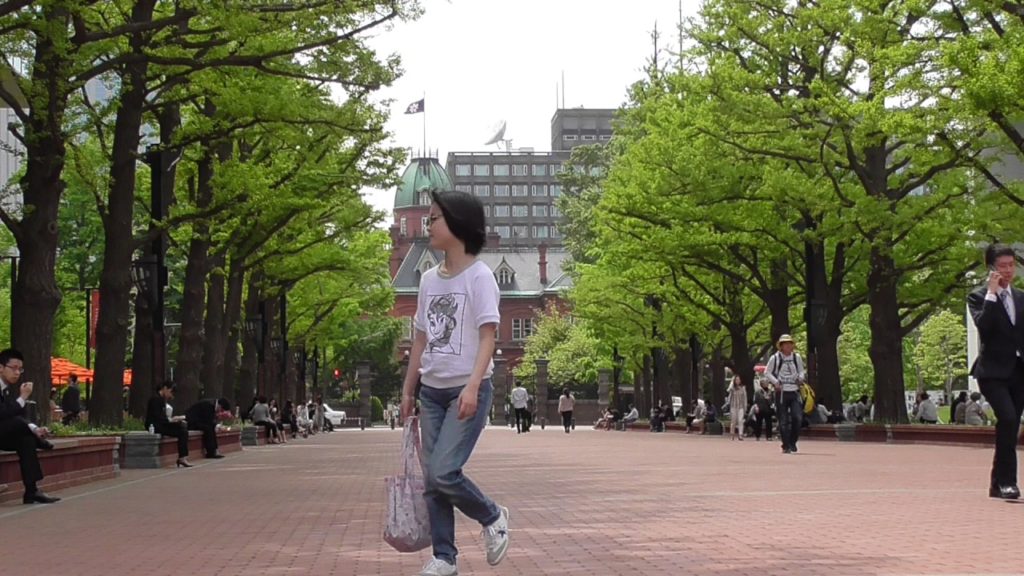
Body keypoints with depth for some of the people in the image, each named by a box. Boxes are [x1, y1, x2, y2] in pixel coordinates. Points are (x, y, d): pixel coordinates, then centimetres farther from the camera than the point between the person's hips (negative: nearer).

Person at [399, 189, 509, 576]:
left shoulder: (478, 276, -9)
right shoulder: (428, 279, 12)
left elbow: (488, 336, -15)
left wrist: (472, 386, -27)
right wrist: (408, 390, 16)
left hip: (468, 390, -7)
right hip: (432, 391, 7)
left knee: (443, 472, -16)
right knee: (432, 480, 4)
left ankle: (492, 517, 10)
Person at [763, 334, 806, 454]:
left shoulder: (797, 357, 8)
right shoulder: (775, 358, 0)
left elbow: (801, 371, 19)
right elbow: (767, 373, 3)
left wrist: (801, 377, -3)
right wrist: (775, 382, -12)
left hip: (794, 391, 2)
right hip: (781, 392, -2)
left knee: (798, 418, -11)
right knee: (783, 421, -1)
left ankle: (792, 442, 8)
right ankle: (786, 446, 8)